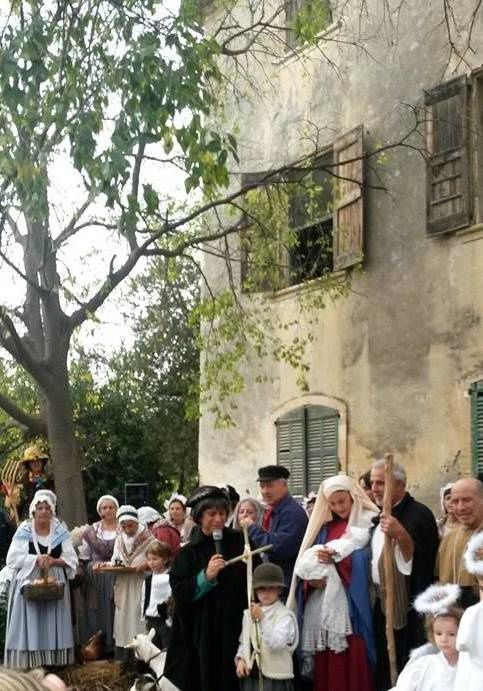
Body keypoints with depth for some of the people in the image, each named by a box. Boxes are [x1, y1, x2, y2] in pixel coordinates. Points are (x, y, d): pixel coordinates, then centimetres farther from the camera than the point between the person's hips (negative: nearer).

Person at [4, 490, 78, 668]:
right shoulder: (24, 530, -2)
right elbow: (13, 558, -7)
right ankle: (28, 664, -2)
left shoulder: (60, 531, 4)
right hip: (29, 583, -2)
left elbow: (71, 559, 3)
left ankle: (54, 661, 6)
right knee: (29, 625, -5)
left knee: (53, 624, 2)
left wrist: (53, 561, -14)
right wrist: (36, 559, -17)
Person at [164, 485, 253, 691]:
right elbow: (179, 593, -7)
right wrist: (206, 576, -18)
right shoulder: (189, 553, 0)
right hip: (202, 633, -1)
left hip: (236, 626, 1)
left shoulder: (240, 542, 3)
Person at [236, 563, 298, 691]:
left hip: (275, 679, -6)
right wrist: (240, 659, -2)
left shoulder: (285, 615, -10)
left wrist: (262, 618, -33)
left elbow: (277, 643, -24)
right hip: (251, 678, 6)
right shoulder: (248, 614, 10)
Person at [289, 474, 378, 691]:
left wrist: (333, 555, -11)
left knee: (353, 662, -9)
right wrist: (310, 574, -10)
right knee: (326, 665, 2)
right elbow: (305, 560, 10)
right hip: (322, 606, 5)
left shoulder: (368, 522, 2)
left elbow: (364, 557, -12)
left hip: (350, 604, -5)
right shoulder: (324, 526, 17)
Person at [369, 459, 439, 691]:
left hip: (409, 608, -8)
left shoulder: (419, 514, -12)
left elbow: (424, 561, -20)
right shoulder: (380, 516, 12)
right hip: (382, 604, 8)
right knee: (383, 670, 15)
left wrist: (400, 535, -32)